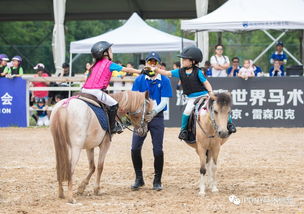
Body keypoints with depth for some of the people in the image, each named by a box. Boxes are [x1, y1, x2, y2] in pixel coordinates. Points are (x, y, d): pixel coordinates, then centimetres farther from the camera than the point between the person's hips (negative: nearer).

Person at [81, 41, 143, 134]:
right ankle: (112, 127, 3)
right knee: (114, 104, 2)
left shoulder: (96, 65, 22)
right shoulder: (109, 64, 3)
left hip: (85, 90, 7)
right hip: (96, 91, -7)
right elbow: (126, 69, 9)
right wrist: (139, 72, 19)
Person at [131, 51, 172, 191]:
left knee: (158, 150, -4)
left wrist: (154, 110, -22)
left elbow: (164, 101, -6)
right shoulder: (139, 80, 4)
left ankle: (157, 181, 11)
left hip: (157, 117, -1)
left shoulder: (164, 81, -1)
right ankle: (139, 179, 11)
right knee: (135, 148, -6)